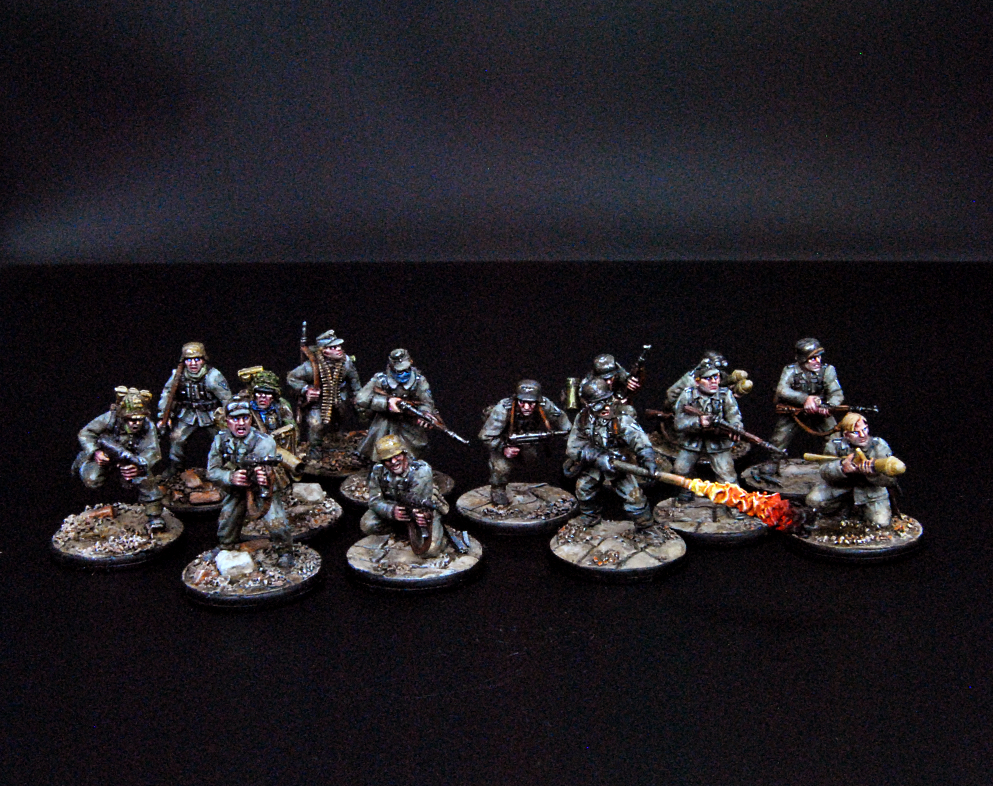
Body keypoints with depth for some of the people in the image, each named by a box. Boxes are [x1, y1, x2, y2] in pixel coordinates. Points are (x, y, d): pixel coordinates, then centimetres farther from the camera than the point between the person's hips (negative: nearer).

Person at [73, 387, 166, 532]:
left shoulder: (148, 426, -23)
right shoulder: (109, 418, -25)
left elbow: (152, 452, -30)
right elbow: (86, 433, -13)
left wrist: (139, 467, -50)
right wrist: (95, 452, -29)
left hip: (130, 461, -1)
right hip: (104, 455, 1)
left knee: (145, 477, -26)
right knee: (92, 481, -15)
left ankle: (153, 516, -11)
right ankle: (82, 462, 23)